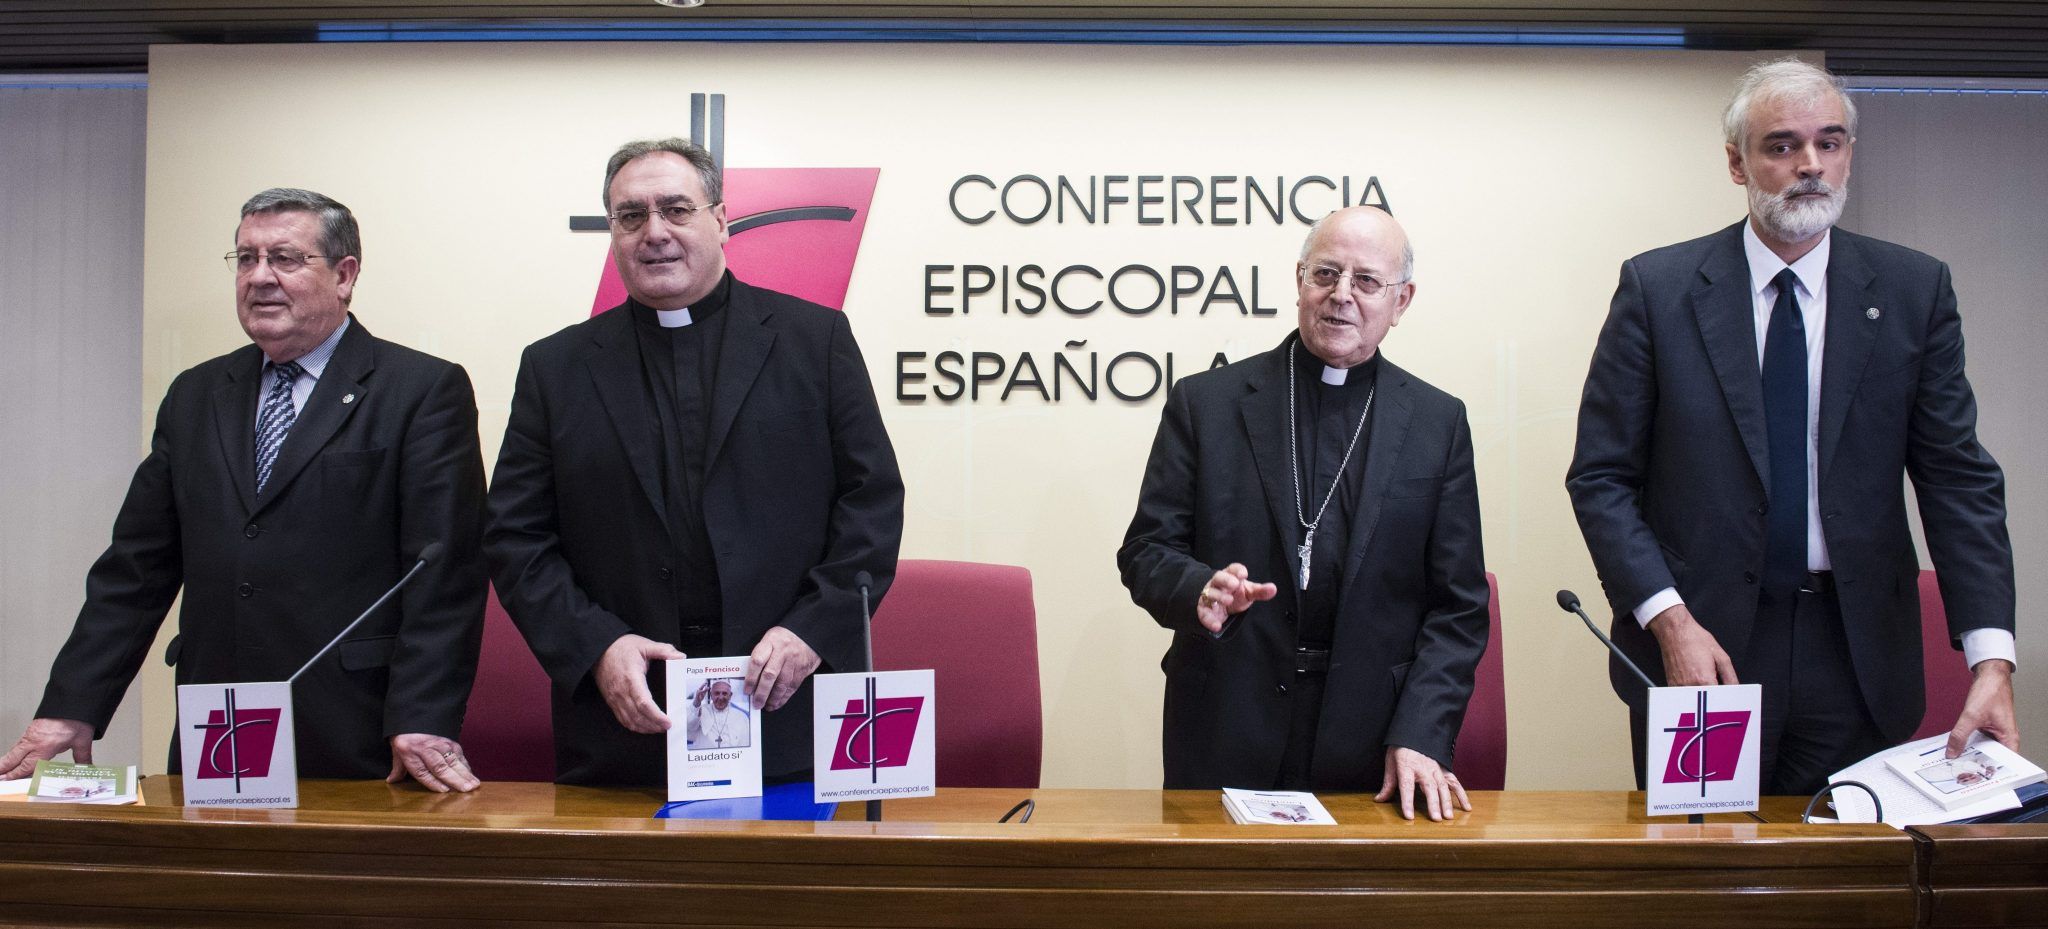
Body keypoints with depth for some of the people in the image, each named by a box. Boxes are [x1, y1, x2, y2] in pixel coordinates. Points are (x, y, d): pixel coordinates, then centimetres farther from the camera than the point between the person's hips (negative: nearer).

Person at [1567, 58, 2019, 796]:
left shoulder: (1914, 291, 3)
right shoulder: (1657, 287, -2)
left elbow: (1959, 478, 0)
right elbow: (1601, 477, -3)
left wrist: (1991, 657, -11)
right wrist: (1670, 620, -14)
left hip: (1853, 657, 2)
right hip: (1697, 648, -1)